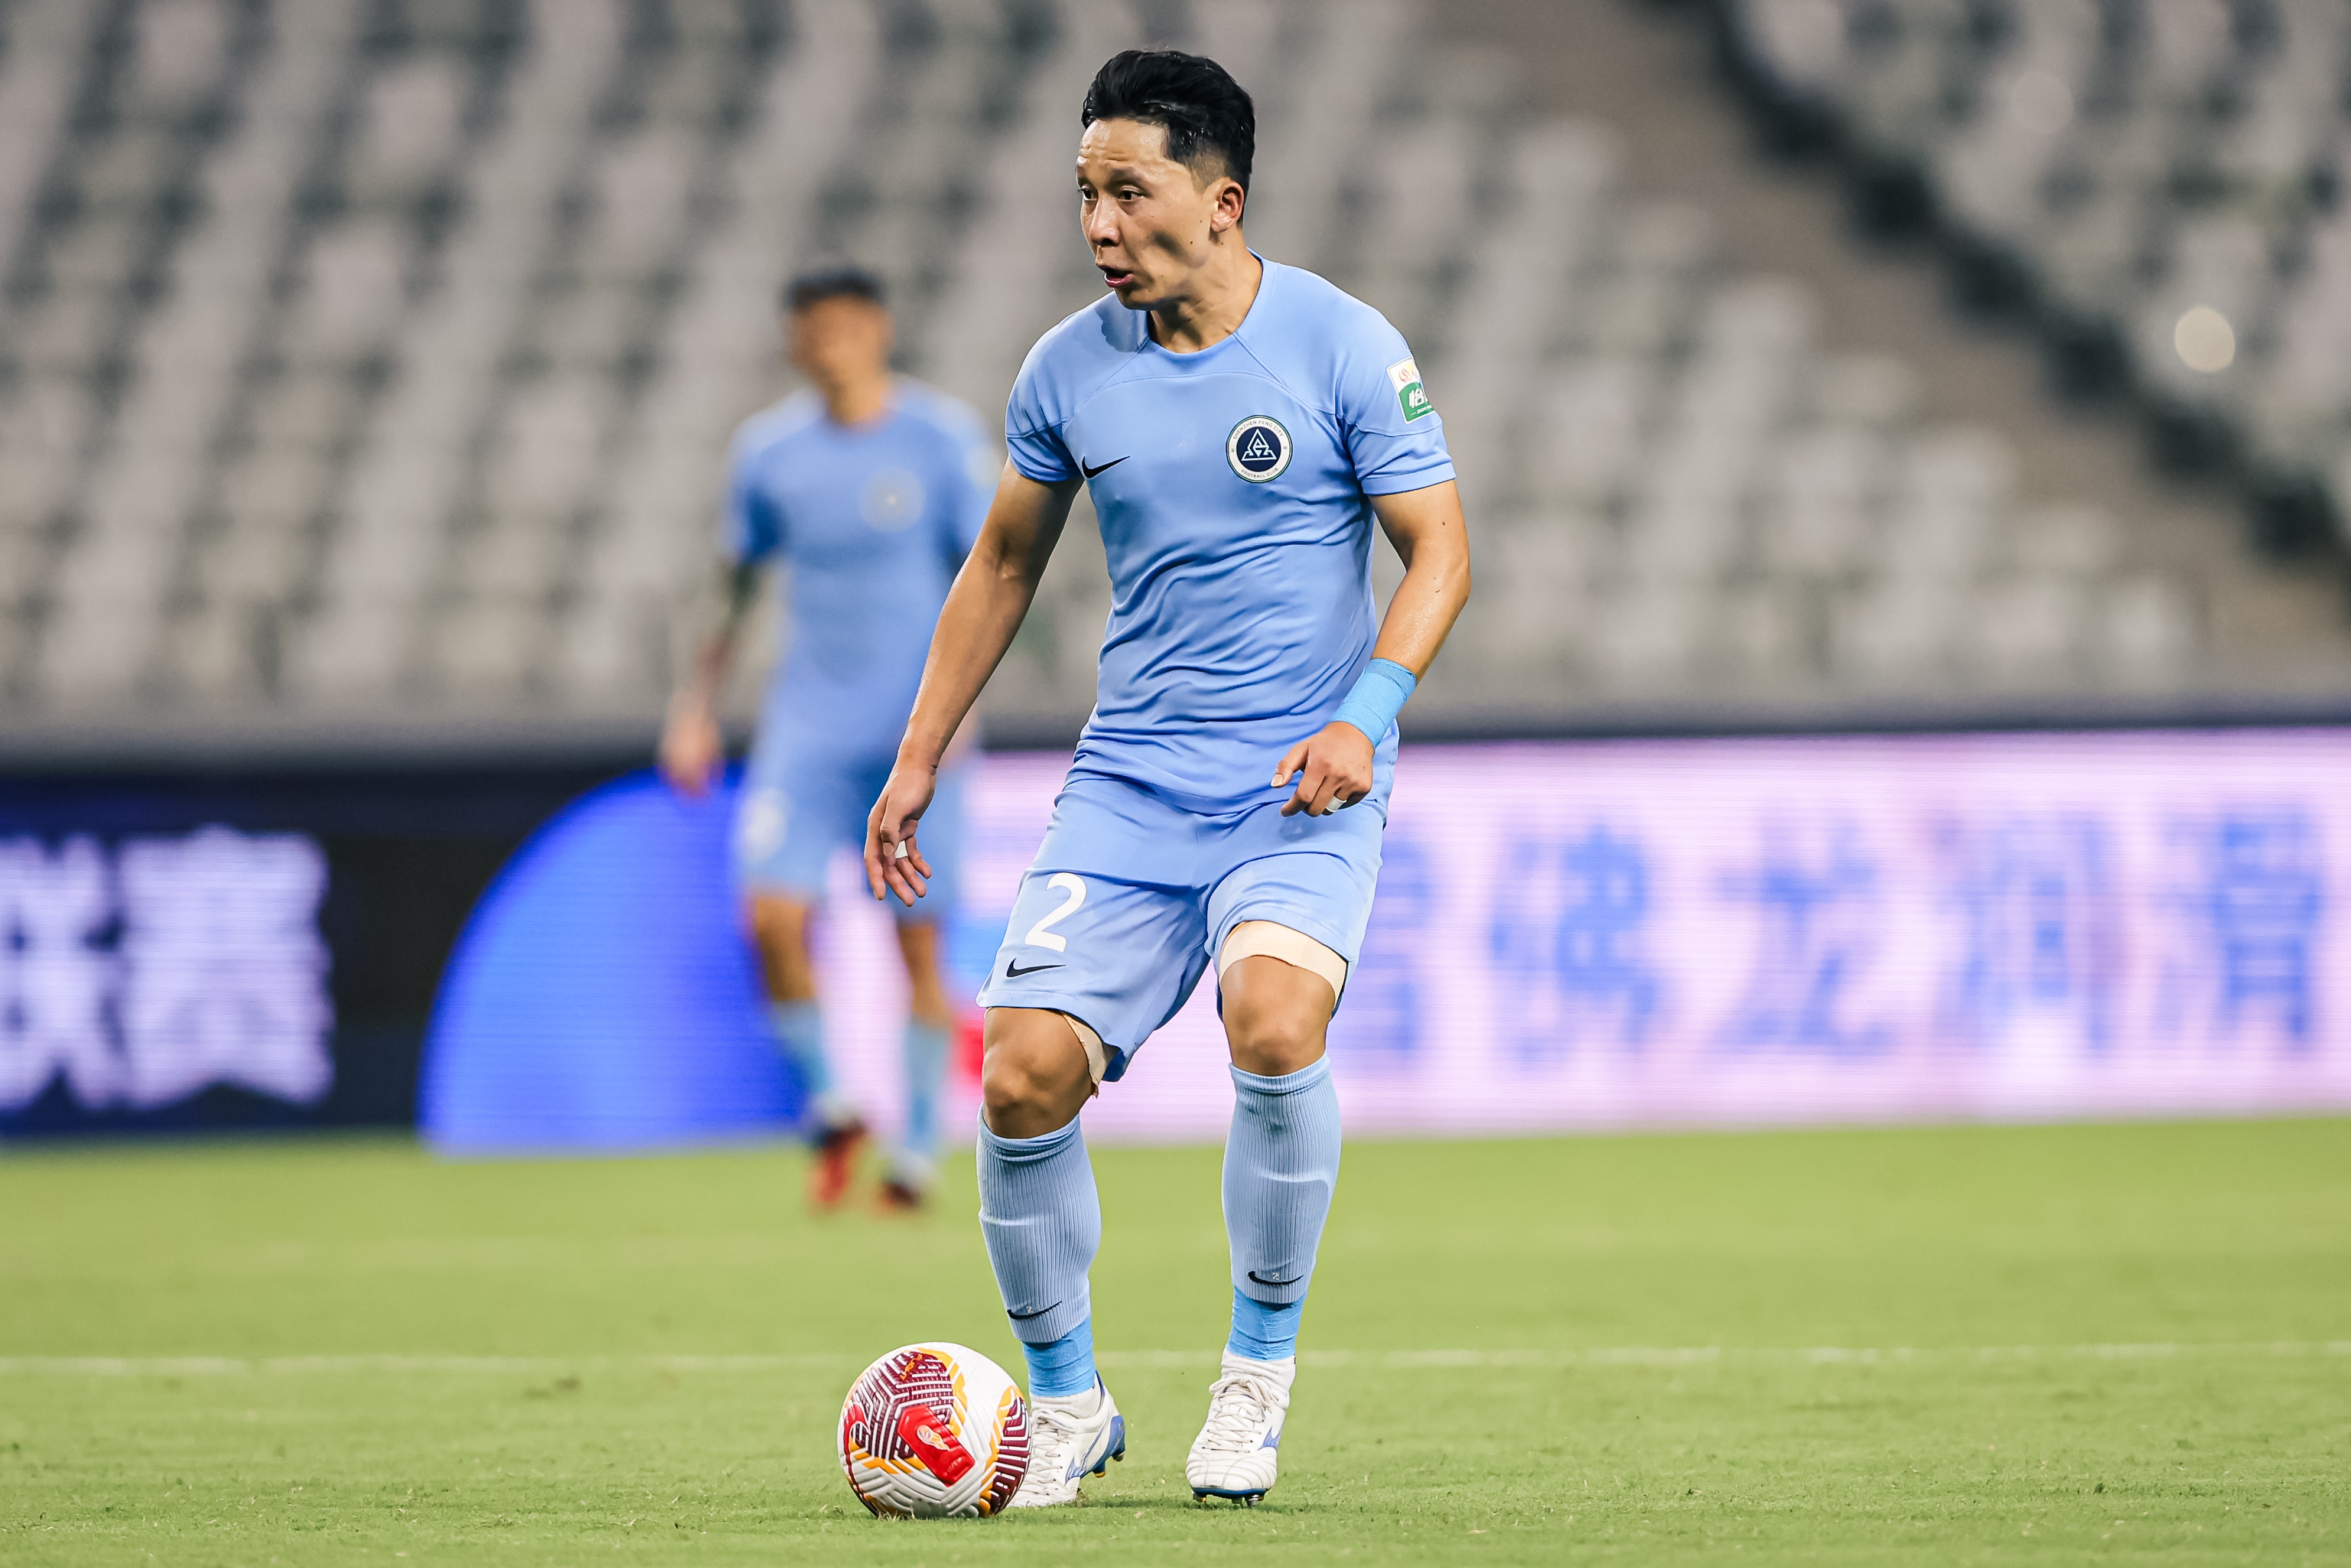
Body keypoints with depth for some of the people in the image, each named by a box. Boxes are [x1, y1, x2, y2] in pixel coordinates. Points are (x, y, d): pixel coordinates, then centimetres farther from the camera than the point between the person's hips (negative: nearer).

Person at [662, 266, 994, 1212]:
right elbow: (736, 586, 15)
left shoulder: (945, 439, -4)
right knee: (773, 913, -14)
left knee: (918, 940, -1)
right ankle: (828, 1109, 6)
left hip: (917, 729, -2)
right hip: (808, 724, 2)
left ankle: (919, 1150, 11)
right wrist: (698, 706, 9)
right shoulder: (770, 449, 6)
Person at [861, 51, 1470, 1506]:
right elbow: (1004, 564, 18)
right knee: (1025, 1075, -11)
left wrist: (1365, 714, -18)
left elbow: (1440, 549, -3)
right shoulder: (1070, 369, 4)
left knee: (1274, 1017, -30)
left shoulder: (1344, 346, -7)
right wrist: (920, 758, 16)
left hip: (1305, 790, -4)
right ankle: (1068, 1401, 11)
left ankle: (1261, 1368, -9)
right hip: (1129, 785, 4)